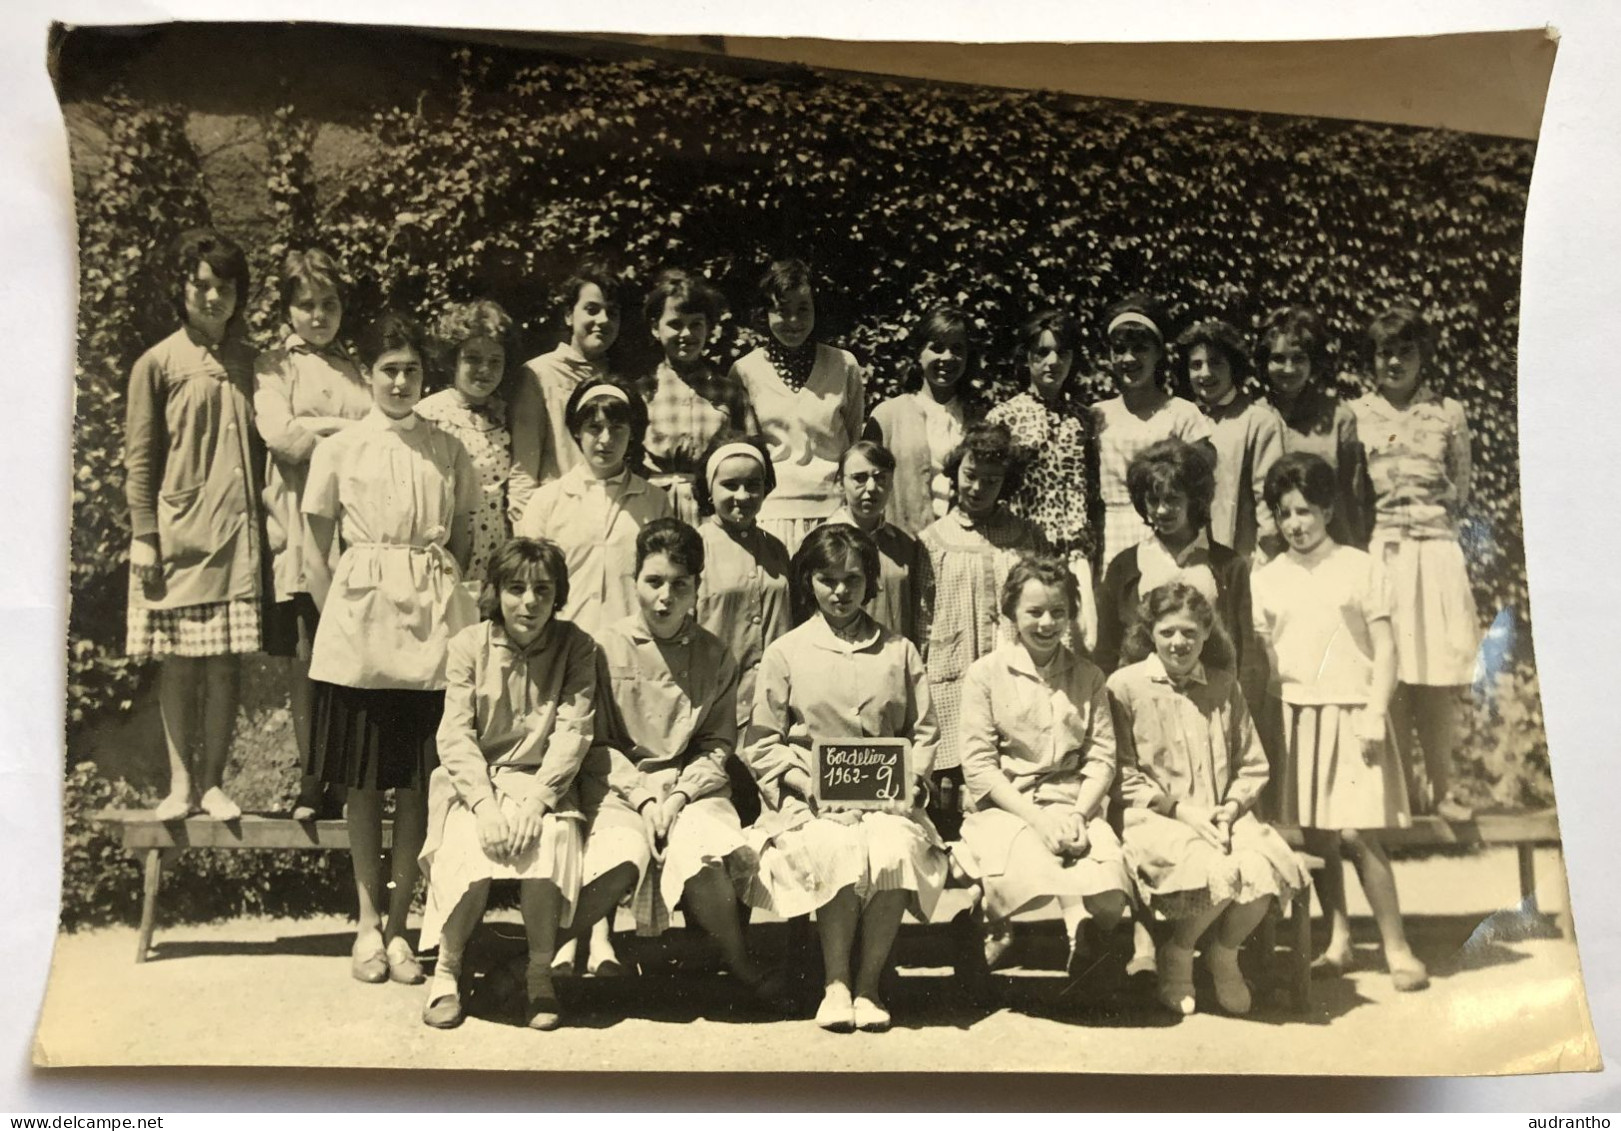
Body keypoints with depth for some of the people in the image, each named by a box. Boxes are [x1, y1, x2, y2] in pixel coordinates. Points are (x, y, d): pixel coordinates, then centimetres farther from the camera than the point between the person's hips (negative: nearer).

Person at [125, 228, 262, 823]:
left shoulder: (248, 362, 9)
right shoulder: (158, 363, 1)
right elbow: (139, 457, 0)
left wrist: (261, 518, 5)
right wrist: (143, 536, -5)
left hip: (236, 530, 2)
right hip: (178, 530, -2)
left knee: (226, 659, 2)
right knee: (179, 661, 3)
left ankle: (213, 781, 11)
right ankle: (180, 782, 13)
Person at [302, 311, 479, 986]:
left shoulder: (449, 452, 8)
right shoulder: (338, 450, 5)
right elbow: (318, 551, 9)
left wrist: (443, 596, 4)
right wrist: (334, 613, 2)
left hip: (433, 624, 1)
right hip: (360, 617, -1)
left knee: (418, 779, 3)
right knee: (363, 780, 4)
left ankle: (398, 923, 12)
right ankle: (368, 922, 15)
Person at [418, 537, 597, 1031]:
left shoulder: (575, 647, 1)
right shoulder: (469, 645, 1)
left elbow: (573, 732, -8)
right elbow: (455, 736, -6)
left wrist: (534, 799, -23)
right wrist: (485, 804, -21)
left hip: (544, 783, 0)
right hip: (475, 784, 0)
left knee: (549, 844, -31)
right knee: (470, 856, -29)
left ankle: (540, 973, -10)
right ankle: (447, 968, -2)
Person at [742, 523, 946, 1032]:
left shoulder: (899, 651, 15)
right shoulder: (785, 653, 10)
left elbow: (924, 731, 15)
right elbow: (762, 742, 6)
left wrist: (910, 782, -4)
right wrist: (809, 784, -9)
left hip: (885, 798, 1)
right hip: (810, 801, -1)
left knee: (895, 851, -32)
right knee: (838, 853, -34)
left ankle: (868, 984, -17)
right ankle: (836, 984, -17)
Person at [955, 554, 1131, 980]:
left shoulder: (1087, 677, 15)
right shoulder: (986, 674, 5)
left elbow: (1102, 759, 7)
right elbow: (978, 767, -2)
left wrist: (1078, 813, -12)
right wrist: (1036, 818, -13)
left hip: (1074, 805, 2)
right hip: (1005, 807, -2)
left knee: (1109, 874, -30)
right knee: (1032, 863, -36)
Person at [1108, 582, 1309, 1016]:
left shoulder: (1224, 686, 15)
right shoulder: (1125, 686, 1)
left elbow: (1253, 766, 15)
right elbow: (1123, 774, -3)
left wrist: (1231, 808, -5)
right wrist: (1180, 809, -12)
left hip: (1223, 817, 4)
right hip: (1153, 819, -4)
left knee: (1265, 868, -28)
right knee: (1219, 872, -32)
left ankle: (1224, 952, 4)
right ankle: (1177, 958, -1)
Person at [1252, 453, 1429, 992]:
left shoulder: (1357, 567, 2)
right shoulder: (1267, 578, 8)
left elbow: (1385, 647, 0)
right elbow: (1259, 655, 10)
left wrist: (1375, 711, -9)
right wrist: (1265, 721, 3)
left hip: (1351, 714, -3)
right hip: (1294, 716, 3)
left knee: (1357, 831, -8)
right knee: (1315, 834, 5)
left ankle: (1396, 946, 2)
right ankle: (1338, 941, 18)